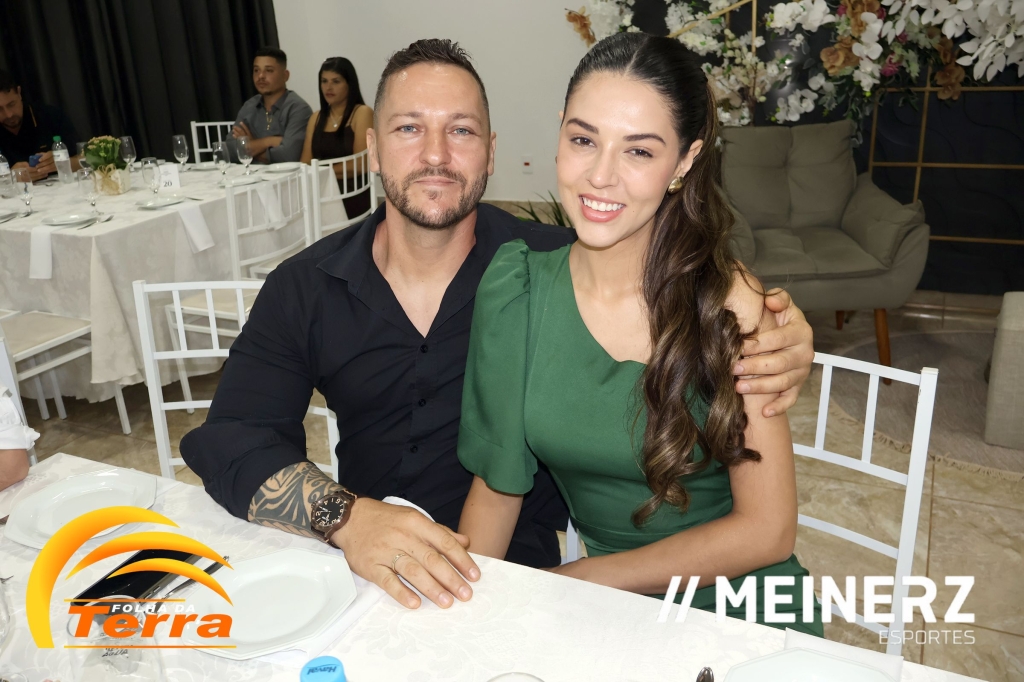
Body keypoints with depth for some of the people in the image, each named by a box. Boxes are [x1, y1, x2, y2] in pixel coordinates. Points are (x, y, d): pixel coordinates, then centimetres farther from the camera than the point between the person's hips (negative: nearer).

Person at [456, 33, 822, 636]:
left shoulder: (729, 301, -15)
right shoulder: (514, 285, -7)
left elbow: (767, 530, -13)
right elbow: (496, 484, 0)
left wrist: (574, 582, -16)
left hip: (742, 609, -2)